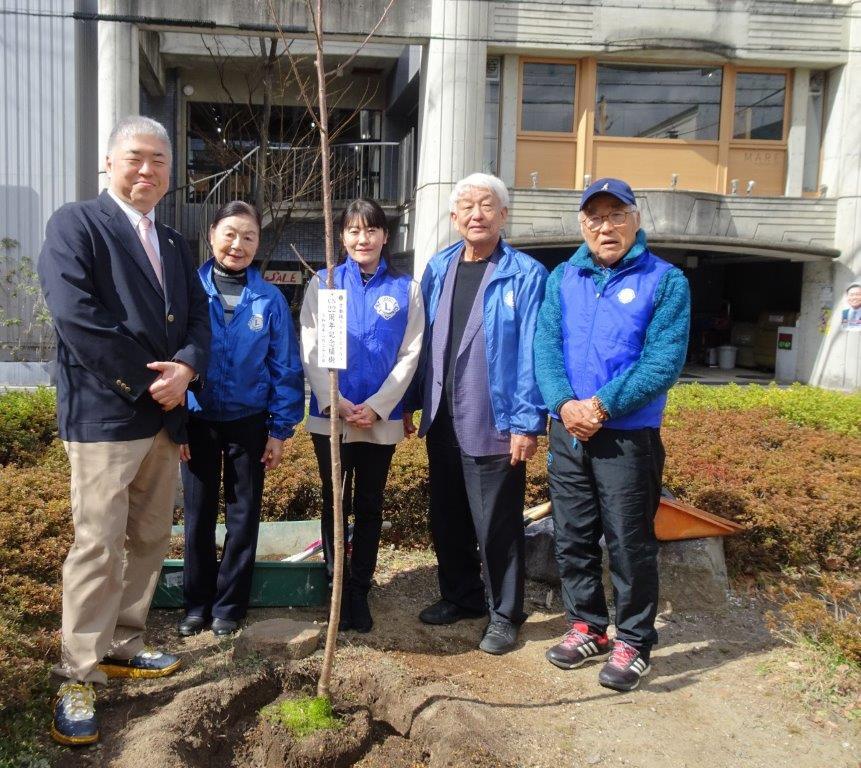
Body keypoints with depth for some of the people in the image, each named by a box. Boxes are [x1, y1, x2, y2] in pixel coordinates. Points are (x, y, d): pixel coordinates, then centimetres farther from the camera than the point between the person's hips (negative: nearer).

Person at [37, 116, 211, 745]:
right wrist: (147, 381, -16)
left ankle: (123, 647, 30)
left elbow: (198, 320, 10)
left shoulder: (174, 243, 16)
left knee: (150, 540, 14)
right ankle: (78, 678, 10)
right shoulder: (74, 225, -5)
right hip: (104, 414, -7)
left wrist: (185, 368, -12)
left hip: (165, 414, 7)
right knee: (99, 546, -4)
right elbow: (76, 318, -18)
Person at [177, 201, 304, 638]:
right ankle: (196, 603, 27)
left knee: (243, 516, 10)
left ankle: (229, 606, 26)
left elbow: (285, 368, -2)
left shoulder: (269, 299, -4)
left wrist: (280, 429, -4)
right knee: (198, 515, 11)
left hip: (248, 423, 0)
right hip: (197, 422, 0)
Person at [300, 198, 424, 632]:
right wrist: (336, 403, -14)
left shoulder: (406, 289, 4)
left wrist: (376, 406, -11)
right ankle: (338, 590, 22)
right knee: (335, 504, 8)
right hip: (330, 417, 0)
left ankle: (360, 592, 23)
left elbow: (409, 355, -1)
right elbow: (311, 350, -3)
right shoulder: (323, 284, 4)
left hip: (382, 420, 0)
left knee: (369, 506, 10)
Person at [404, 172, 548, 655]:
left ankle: (505, 614, 23)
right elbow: (424, 342, 12)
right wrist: (411, 402, 10)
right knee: (448, 519, 18)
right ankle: (461, 596, 37)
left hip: (495, 425, -6)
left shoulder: (525, 275, -8)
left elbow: (531, 354, -12)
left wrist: (527, 422, -15)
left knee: (497, 526, 5)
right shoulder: (438, 270, 8)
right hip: (443, 422, 6)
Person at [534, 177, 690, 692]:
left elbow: (664, 361, -13)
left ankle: (634, 642, 22)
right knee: (573, 539, 14)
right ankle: (588, 627, 33)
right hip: (568, 433, 4)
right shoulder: (562, 278, 8)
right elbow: (545, 346, -1)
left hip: (629, 436, -4)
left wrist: (601, 406, -20)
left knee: (630, 544, 4)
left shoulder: (666, 281, -4)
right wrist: (564, 404, -17)